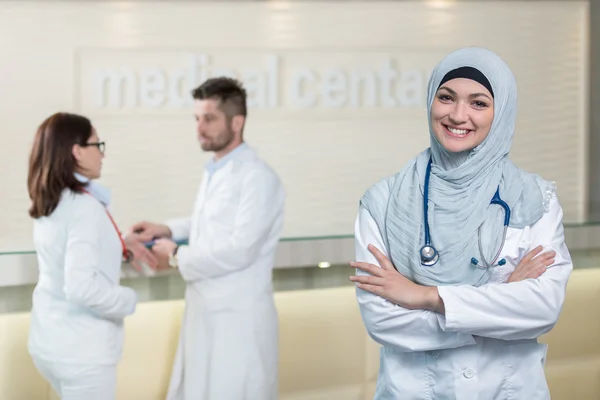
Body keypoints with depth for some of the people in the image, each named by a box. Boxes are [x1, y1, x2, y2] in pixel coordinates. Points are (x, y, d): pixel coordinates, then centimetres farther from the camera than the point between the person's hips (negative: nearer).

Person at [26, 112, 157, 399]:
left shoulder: (50, 204, 6)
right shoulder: (85, 206, -21)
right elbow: (81, 286, -28)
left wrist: (121, 250, 12)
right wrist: (128, 300, -13)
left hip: (50, 340, 9)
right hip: (80, 349, -8)